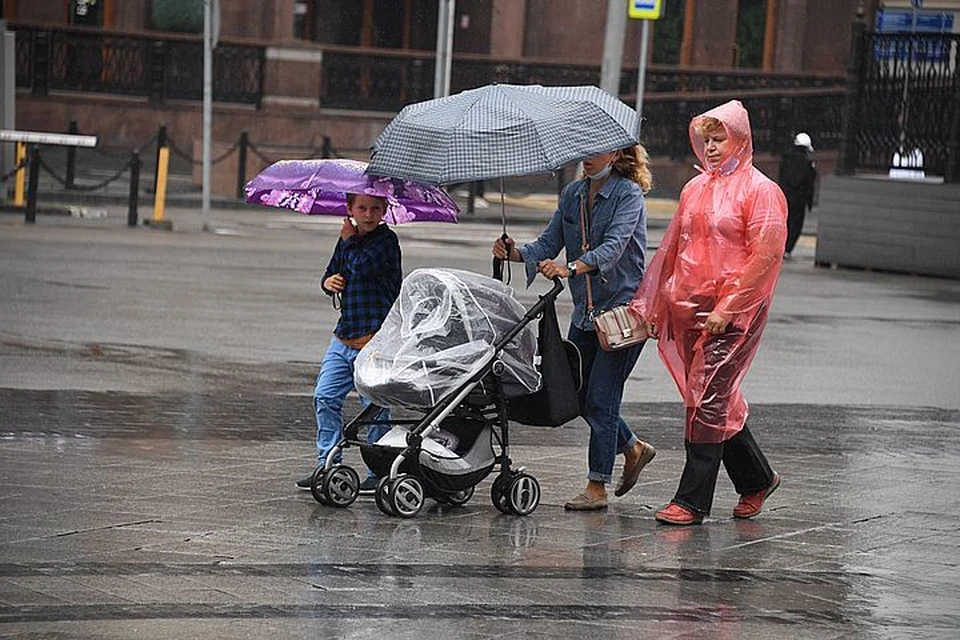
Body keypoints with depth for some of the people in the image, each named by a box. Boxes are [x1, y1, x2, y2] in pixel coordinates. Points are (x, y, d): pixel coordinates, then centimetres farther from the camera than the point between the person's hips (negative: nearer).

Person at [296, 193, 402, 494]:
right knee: (326, 397, 4)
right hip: (344, 337, 7)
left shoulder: (386, 240, -7)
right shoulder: (346, 241, 15)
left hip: (375, 338, -7)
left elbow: (362, 266, -23)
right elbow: (331, 273, 25)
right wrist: (328, 282, 1)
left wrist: (349, 239, -5)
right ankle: (327, 464, 13)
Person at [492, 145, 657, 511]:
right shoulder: (573, 194, 8)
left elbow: (613, 247, -27)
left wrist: (571, 268, -41)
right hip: (585, 311, 7)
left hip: (624, 307, -7)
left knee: (600, 398, -8)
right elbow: (548, 243, 3)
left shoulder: (628, 195, -12)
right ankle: (633, 449, 30)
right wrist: (514, 253, -17)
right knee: (576, 394, 9)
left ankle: (597, 487, 0)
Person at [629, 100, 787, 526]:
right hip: (689, 311, 7)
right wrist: (650, 303, 14)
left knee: (708, 401, -9)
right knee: (718, 401, 10)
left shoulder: (760, 191, -5)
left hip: (734, 314, -7)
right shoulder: (694, 189, 16)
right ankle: (756, 479, 26)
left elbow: (766, 255, -12)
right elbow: (671, 249, 21)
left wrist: (726, 309, -16)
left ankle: (693, 500, -6)